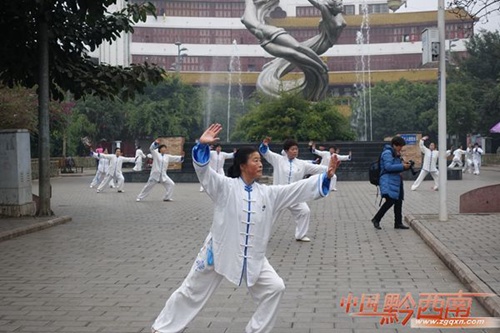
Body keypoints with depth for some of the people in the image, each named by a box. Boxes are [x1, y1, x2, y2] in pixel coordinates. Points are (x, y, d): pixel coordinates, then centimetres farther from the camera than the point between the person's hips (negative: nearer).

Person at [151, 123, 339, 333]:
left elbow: (300, 189, -2)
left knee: (274, 288, -3)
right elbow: (203, 170, -23)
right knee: (192, 292, 8)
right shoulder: (225, 186, -11)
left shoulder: (268, 193, 1)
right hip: (220, 252, -4)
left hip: (252, 258, 4)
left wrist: (326, 176, -12)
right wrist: (202, 145, -40)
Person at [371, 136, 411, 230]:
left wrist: (404, 164, 4)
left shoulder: (395, 154, 18)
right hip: (388, 181, -10)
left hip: (396, 181, 10)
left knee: (398, 201, 8)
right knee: (390, 201, -14)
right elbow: (388, 167, -22)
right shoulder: (387, 153, -12)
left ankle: (398, 223, 14)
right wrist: (402, 166, -19)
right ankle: (376, 219, -1)